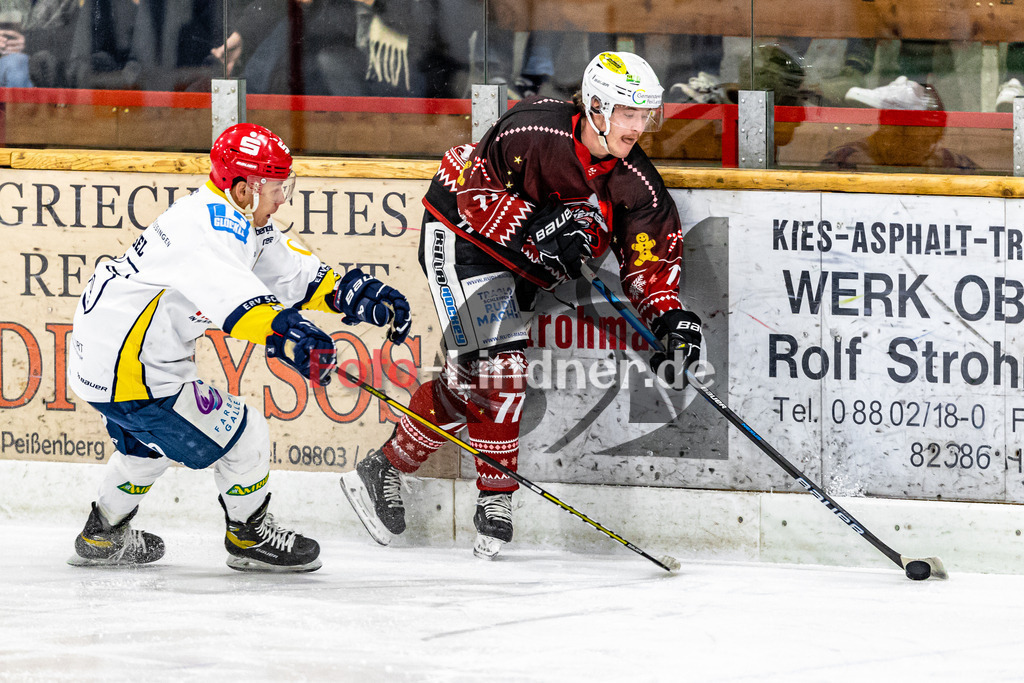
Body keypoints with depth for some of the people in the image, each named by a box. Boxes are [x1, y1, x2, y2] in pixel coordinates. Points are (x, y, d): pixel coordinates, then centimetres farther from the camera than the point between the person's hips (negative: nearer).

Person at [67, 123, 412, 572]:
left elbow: (290, 270, 14)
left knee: (149, 442, 35)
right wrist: (283, 332, -61)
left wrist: (355, 293, 0)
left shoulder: (245, 224, 8)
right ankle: (250, 536, 20)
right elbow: (226, 288, -46)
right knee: (241, 435, -1)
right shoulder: (210, 227, -26)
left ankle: (103, 535, 50)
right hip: (129, 368, -11)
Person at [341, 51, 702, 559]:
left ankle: (386, 470, 15)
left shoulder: (636, 182, -12)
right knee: (496, 367, -17)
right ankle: (496, 499, -9)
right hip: (460, 232, -7)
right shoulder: (533, 131, -29)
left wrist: (669, 316, -23)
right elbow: (477, 193, -24)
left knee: (472, 378, 4)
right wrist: (536, 230, -34)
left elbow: (650, 255, -7)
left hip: (520, 263, 7)